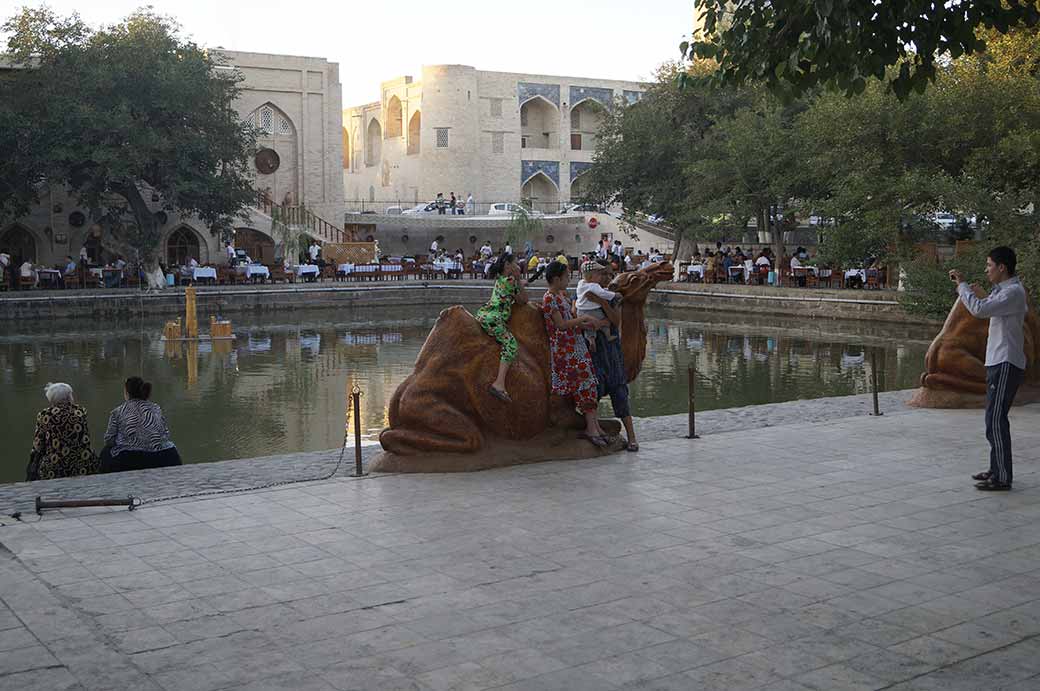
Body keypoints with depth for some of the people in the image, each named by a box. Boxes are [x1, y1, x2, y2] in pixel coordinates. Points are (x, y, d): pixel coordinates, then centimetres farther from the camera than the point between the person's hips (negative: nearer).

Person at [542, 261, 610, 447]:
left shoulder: (562, 294, 14)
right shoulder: (549, 299, -14)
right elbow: (561, 325, -19)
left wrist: (586, 325, 3)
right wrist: (584, 318, -15)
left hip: (576, 344, 9)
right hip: (564, 349, -9)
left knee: (589, 383, 6)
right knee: (583, 383, -9)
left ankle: (594, 426, 7)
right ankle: (592, 427, -5)